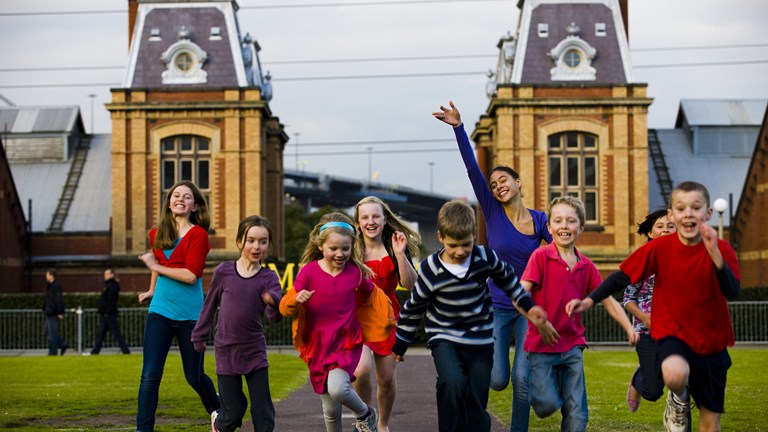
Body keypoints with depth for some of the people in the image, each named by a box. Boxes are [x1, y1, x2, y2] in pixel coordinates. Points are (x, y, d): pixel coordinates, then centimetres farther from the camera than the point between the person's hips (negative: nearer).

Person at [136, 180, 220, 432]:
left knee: (194, 376, 10)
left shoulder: (198, 234, -9)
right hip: (160, 310, 4)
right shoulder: (158, 234, 8)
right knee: (150, 375, -7)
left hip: (189, 314, -4)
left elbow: (191, 275, -20)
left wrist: (156, 267, -14)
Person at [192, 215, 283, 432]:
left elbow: (275, 316, -18)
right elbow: (210, 305, 10)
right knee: (234, 414, 2)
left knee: (263, 412, -2)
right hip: (226, 351, -1)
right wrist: (198, 337, 15)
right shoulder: (223, 272, -4)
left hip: (255, 352, 1)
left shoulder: (268, 278, -4)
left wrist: (273, 301, -40)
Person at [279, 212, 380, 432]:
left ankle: (366, 414, 6)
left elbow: (369, 294, 16)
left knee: (337, 388, -26)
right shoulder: (309, 271, -10)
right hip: (317, 346, 1)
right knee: (331, 409, 9)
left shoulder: (355, 271, -6)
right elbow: (285, 308, -8)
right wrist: (296, 300, -28)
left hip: (347, 342, -1)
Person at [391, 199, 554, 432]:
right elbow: (413, 308, -1)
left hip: (480, 341, 2)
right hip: (444, 338, -2)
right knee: (453, 384, -29)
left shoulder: (485, 258, -10)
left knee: (476, 406, 3)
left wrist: (528, 306, 14)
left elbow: (507, 278, 13)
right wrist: (399, 346, 7)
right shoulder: (431, 269, -15)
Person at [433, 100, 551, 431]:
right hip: (497, 307, 0)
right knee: (497, 381, -3)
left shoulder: (539, 220, 0)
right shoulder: (492, 212, -3)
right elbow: (472, 169, -13)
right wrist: (458, 128, -22)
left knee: (522, 378, -10)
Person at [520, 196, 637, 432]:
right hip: (541, 344, -4)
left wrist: (629, 328, -4)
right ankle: (532, 383, 23)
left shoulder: (586, 266, 6)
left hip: (572, 346, 4)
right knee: (548, 404, -10)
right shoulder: (540, 257, -8)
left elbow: (608, 300, 10)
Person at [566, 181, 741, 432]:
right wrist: (589, 301, -13)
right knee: (675, 374, -36)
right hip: (672, 333, -1)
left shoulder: (721, 249, -10)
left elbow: (733, 293, -24)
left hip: (711, 341, 2)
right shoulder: (660, 248, -9)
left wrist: (714, 254, -37)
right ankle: (679, 401, 1)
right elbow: (622, 277, -3)